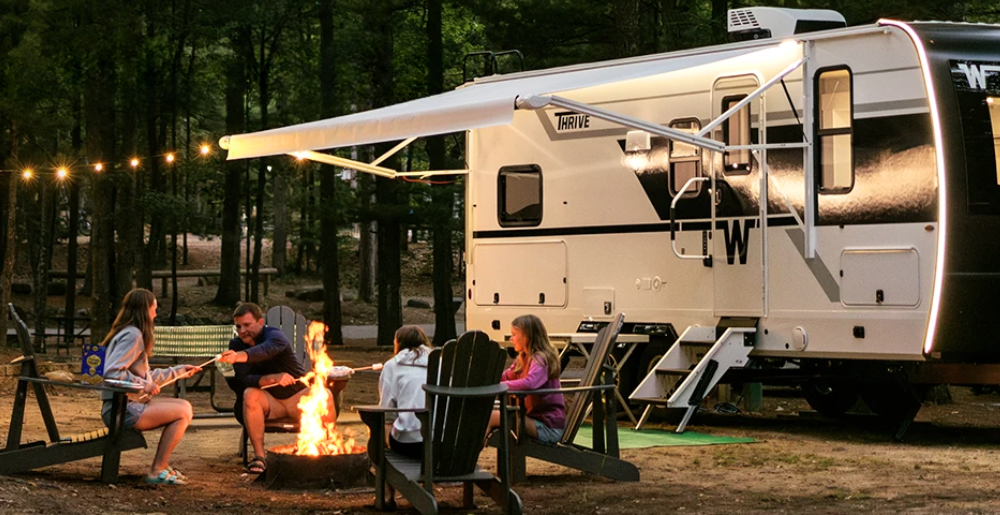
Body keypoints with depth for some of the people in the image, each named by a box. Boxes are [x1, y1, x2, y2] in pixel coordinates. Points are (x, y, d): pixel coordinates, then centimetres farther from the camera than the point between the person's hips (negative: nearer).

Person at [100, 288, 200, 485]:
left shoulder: (133, 334, 19)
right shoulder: (132, 335, -14)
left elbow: (146, 376, 24)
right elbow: (111, 372, -25)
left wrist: (178, 371, 30)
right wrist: (143, 385, -24)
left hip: (130, 404, 10)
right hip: (121, 409, -10)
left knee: (185, 406, 10)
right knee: (182, 413, -14)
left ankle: (161, 465, 10)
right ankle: (157, 472, -11)